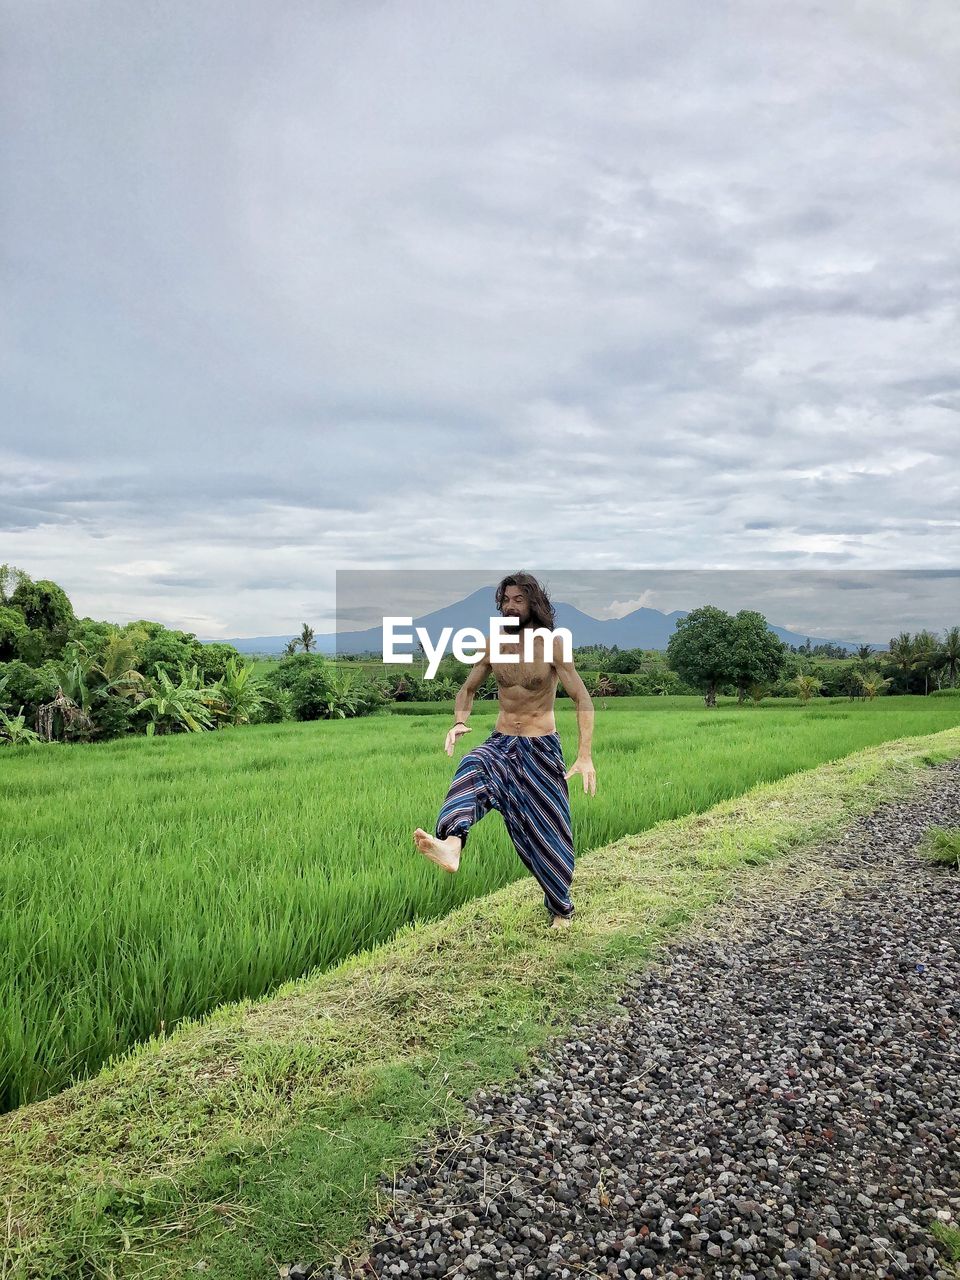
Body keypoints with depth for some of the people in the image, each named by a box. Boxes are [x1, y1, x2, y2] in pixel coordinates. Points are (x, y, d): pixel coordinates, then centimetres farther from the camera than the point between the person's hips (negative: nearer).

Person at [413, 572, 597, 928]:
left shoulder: (552, 644, -11)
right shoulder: (492, 644, 1)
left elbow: (583, 700, -12)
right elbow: (468, 689, 12)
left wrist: (585, 756, -22)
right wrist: (459, 722, -10)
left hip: (542, 748, -2)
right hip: (501, 743, 3)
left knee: (549, 830, 5)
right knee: (472, 767, -32)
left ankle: (560, 908, 29)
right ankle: (451, 846, -57)